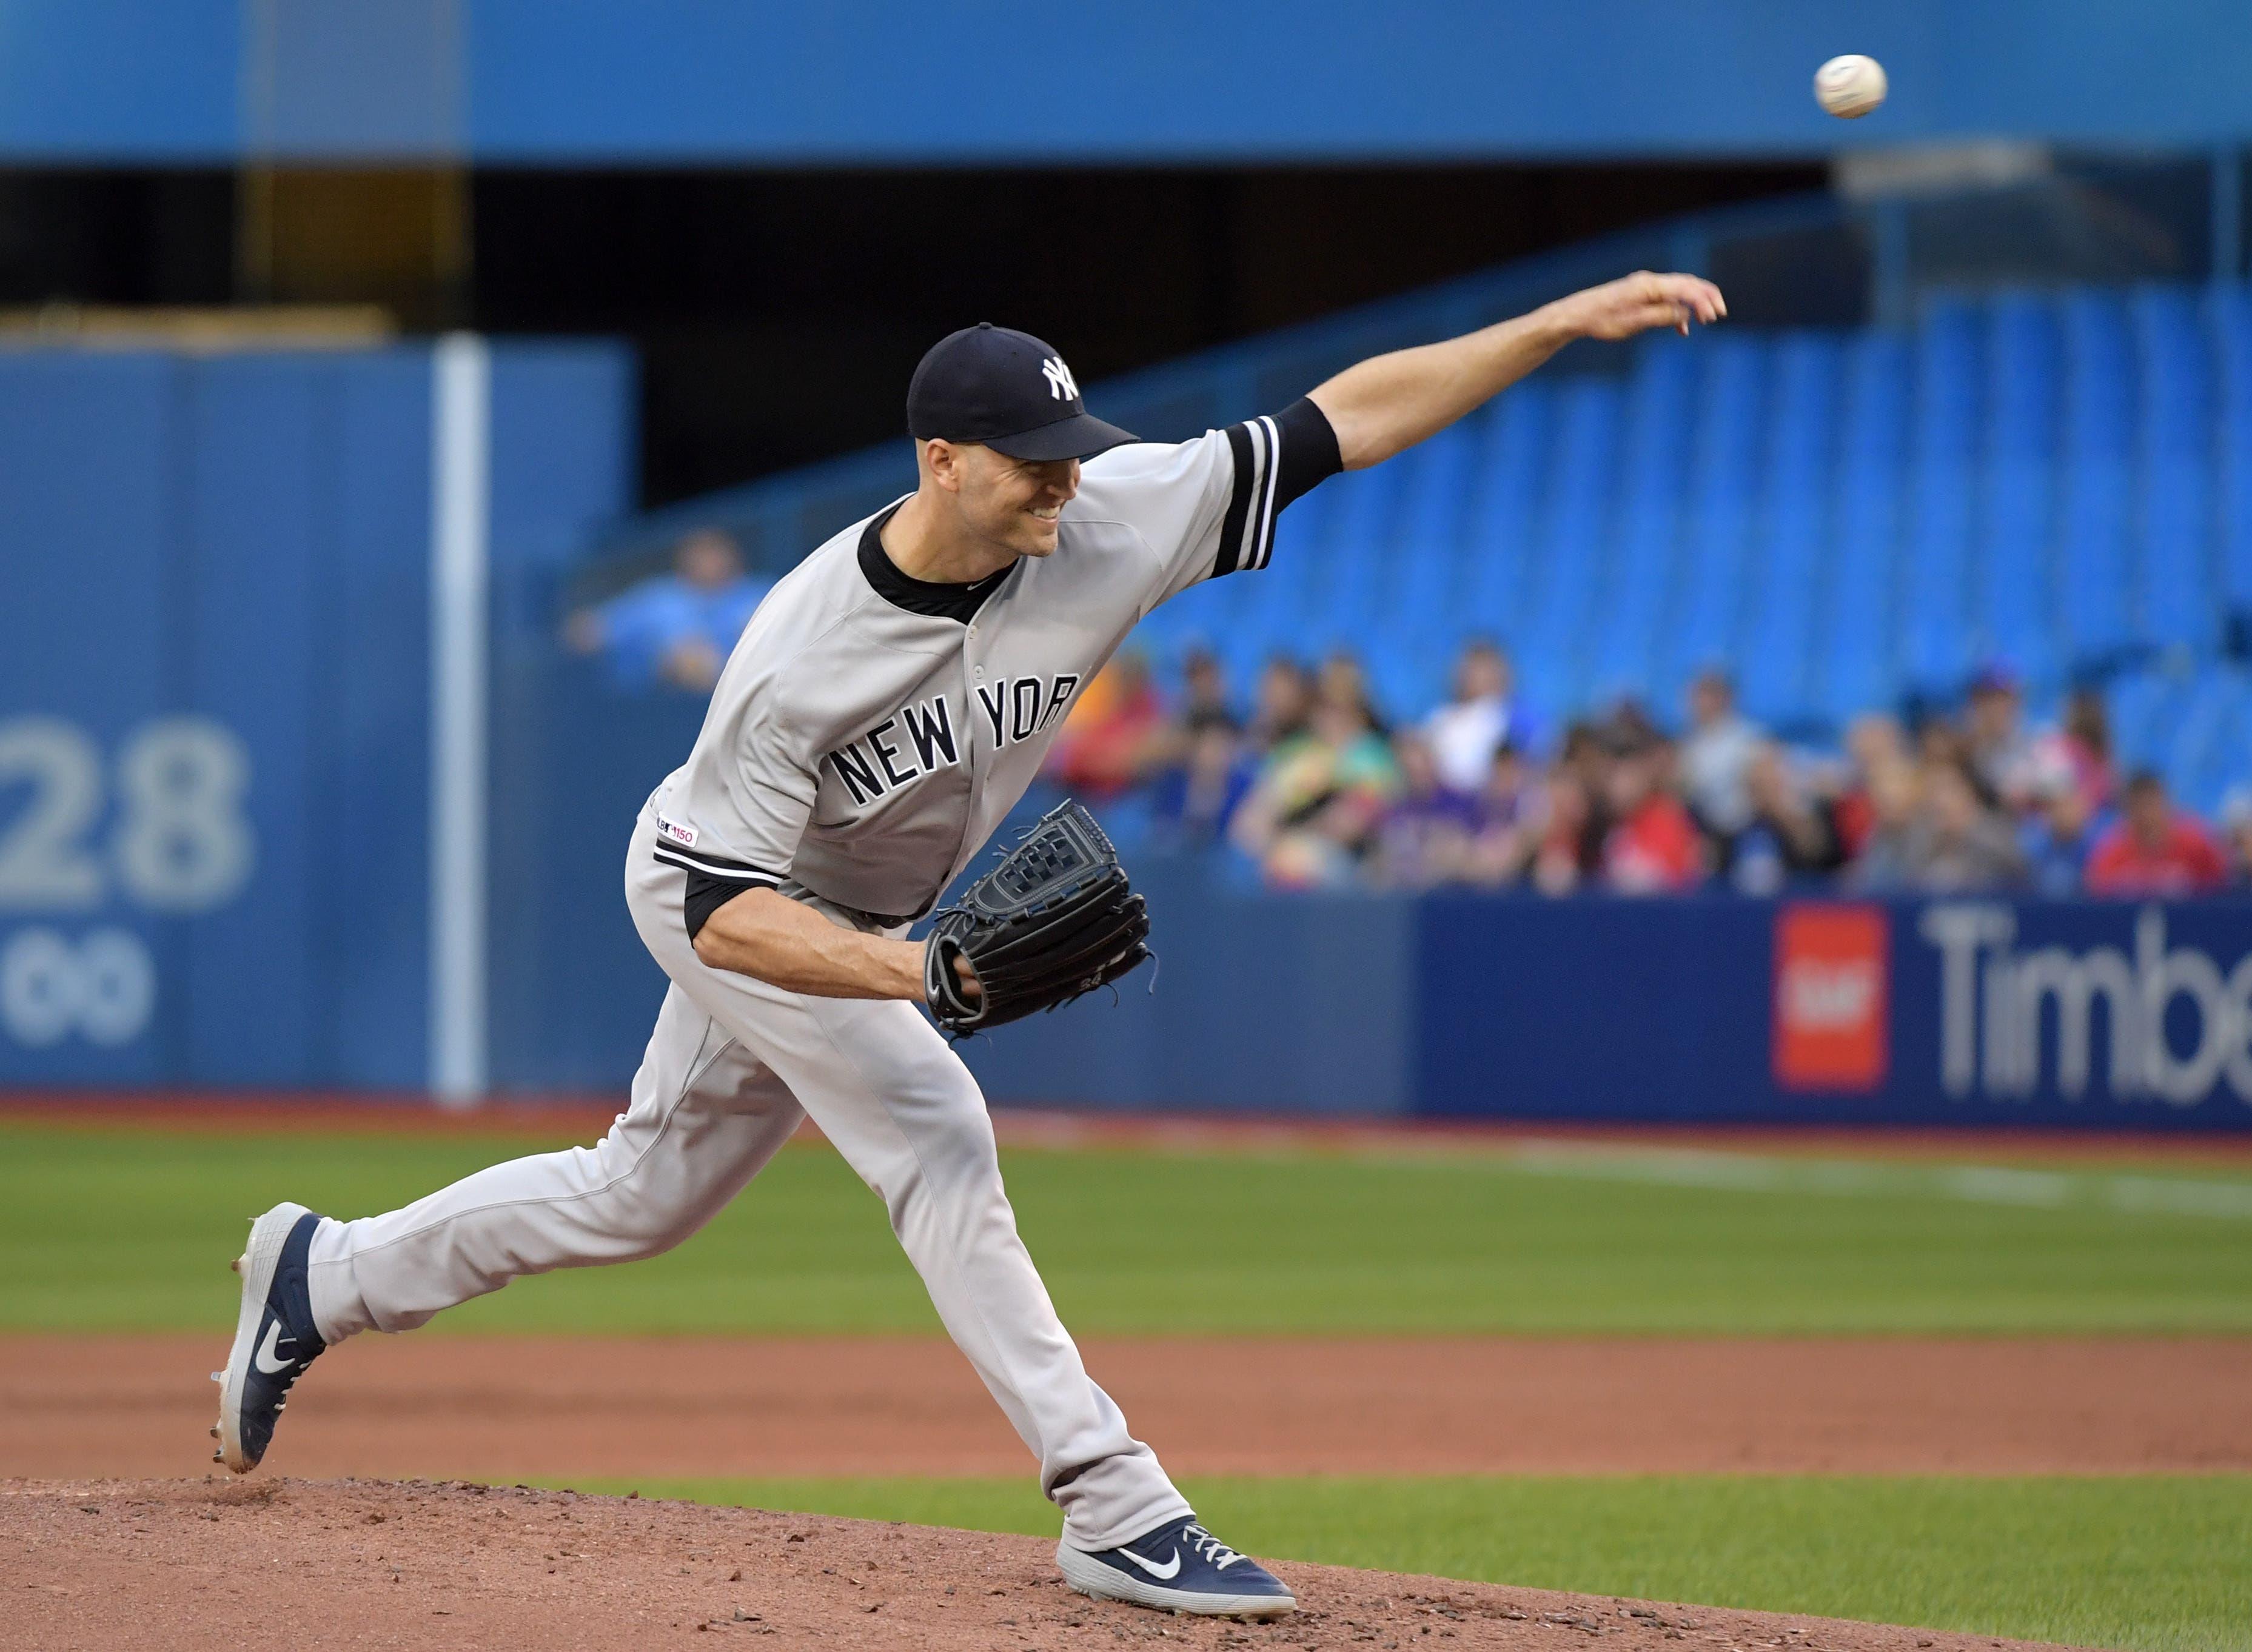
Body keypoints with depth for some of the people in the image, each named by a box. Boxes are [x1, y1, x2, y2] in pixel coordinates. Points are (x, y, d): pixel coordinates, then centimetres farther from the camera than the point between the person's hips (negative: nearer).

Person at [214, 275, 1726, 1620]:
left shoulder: (1115, 522, -26)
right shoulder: (801, 650, -37)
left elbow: (1355, 418, -26)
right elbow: (734, 911, -33)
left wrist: (1570, 321, -33)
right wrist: (920, 974, -48)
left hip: (865, 918, 6)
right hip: (718, 891, -6)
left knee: (643, 1197, 17)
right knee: (935, 1136, -21)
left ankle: (329, 1275, 36)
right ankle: (1116, 1512, -19)